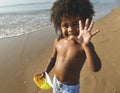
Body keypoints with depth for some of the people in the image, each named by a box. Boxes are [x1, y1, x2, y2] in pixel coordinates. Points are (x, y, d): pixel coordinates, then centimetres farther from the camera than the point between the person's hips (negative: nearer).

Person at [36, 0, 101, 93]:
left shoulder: (85, 46, -25)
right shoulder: (58, 41, -10)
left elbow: (96, 68, -38)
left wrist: (87, 45, -50)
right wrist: (46, 72, 6)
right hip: (56, 82, 4)